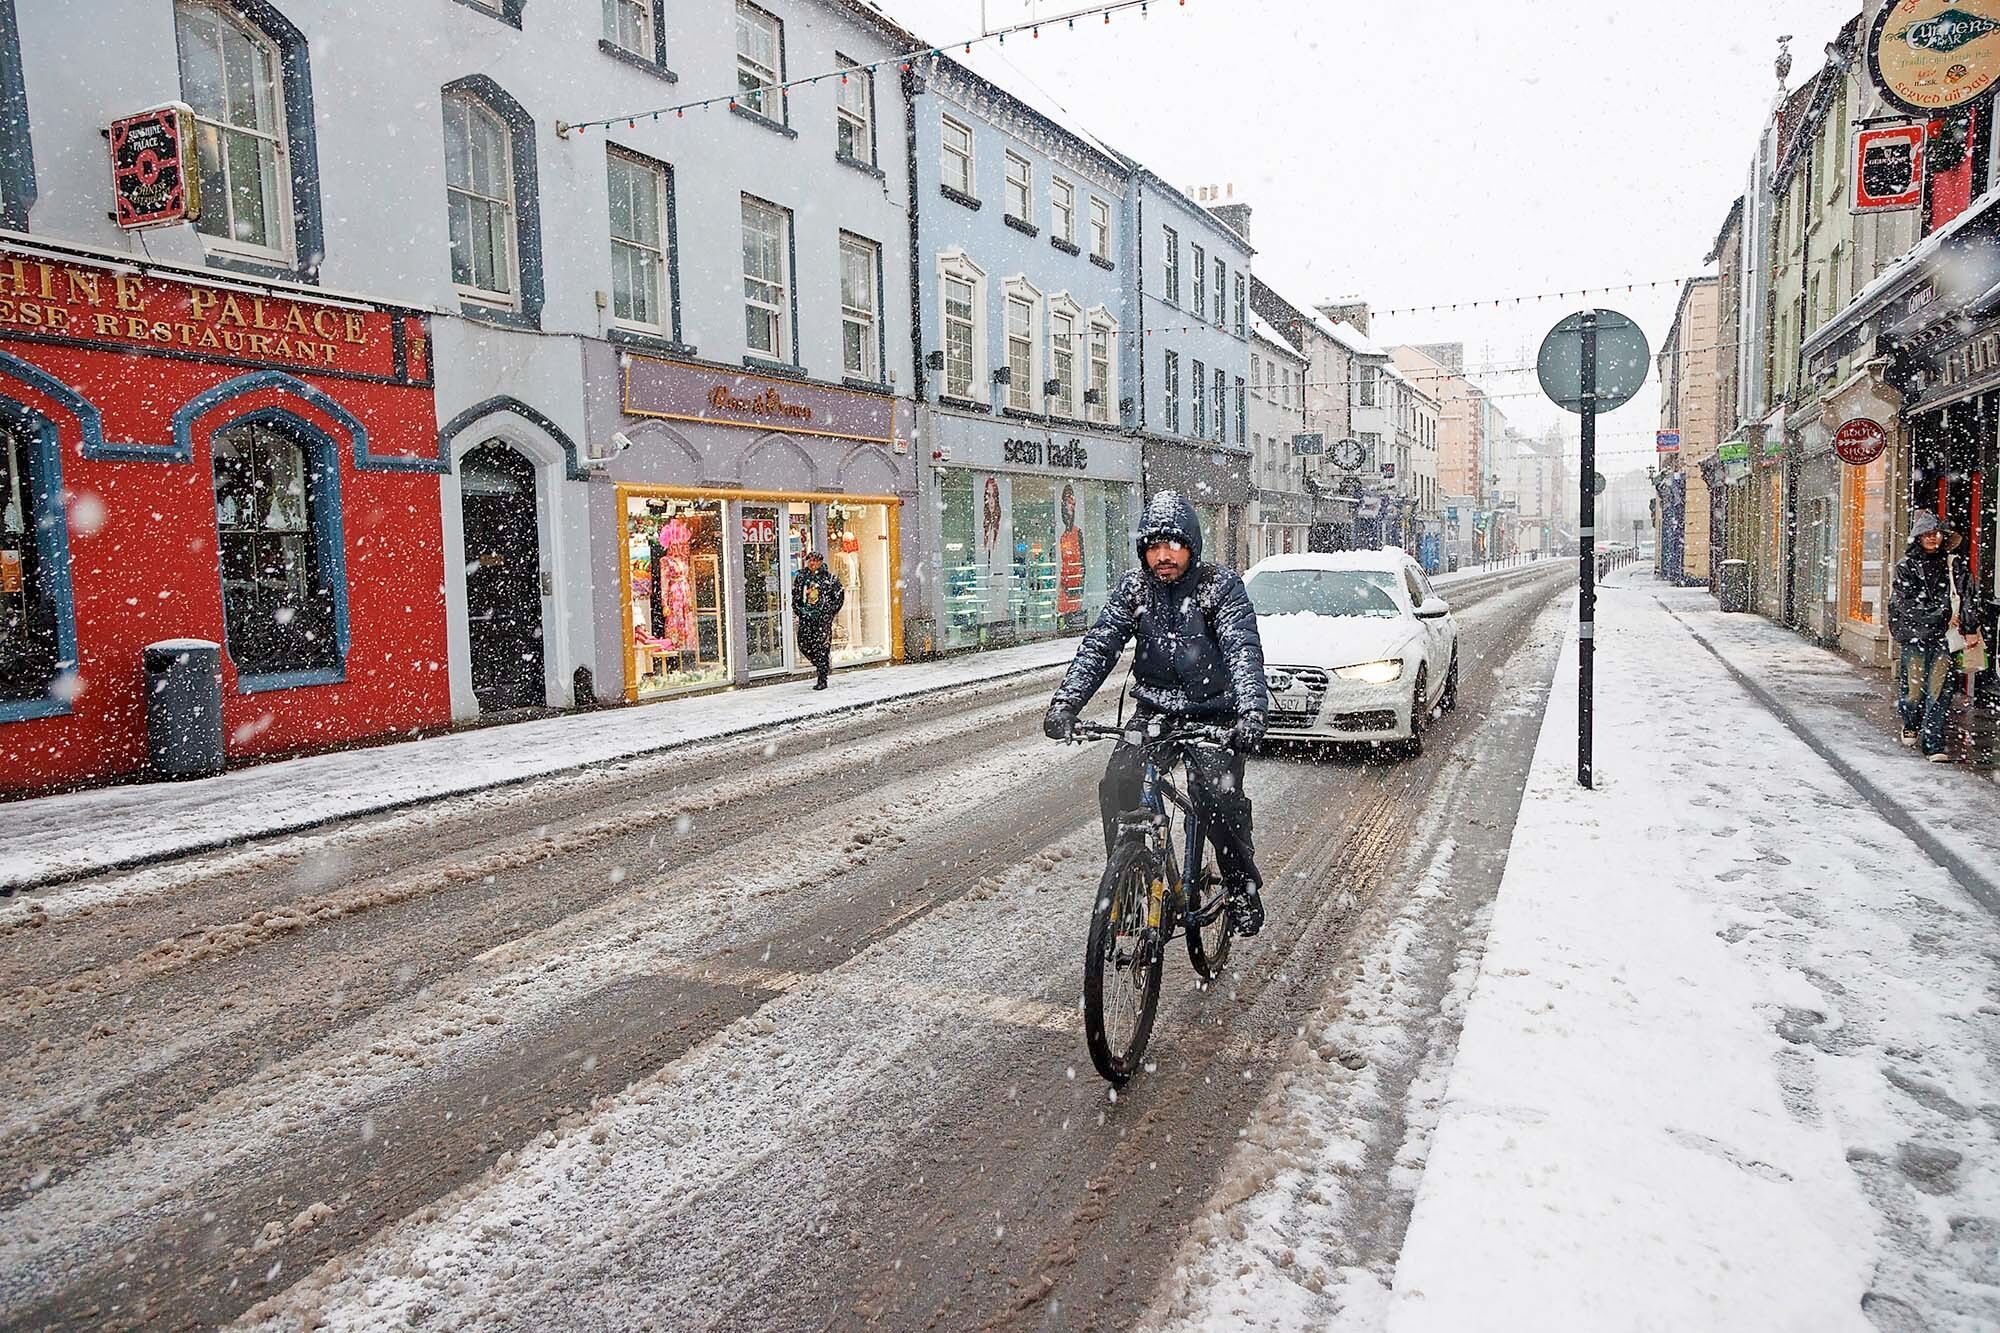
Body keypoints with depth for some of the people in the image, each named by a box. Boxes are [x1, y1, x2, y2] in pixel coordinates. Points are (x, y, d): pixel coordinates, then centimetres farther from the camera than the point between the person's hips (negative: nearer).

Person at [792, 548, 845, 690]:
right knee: (804, 644, -1)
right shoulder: (801, 578, 10)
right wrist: (798, 612, 9)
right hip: (806, 615, 4)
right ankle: (824, 665, 25)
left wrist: (832, 610, 0)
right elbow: (795, 597, 17)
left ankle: (822, 680, -1)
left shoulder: (828, 577, -1)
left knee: (822, 645, -7)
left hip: (823, 616, -4)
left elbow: (840, 594, 4)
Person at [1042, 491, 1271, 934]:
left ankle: (1243, 887, 4)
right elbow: (1099, 646, -8)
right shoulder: (1134, 586, -1)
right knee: (1117, 787, -16)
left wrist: (1251, 711, -40)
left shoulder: (1221, 586, -11)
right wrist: (1065, 701, -23)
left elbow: (1243, 651, -23)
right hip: (1154, 709, 4)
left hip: (1213, 714, -3)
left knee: (1218, 796, -22)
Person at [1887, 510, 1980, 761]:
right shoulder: (1905, 566, 3)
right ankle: (1911, 725, 31)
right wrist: (1943, 616, -9)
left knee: (1939, 689, -6)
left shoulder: (1953, 564, 10)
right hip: (1914, 636, -1)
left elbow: (1965, 599, 7)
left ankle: (1934, 743, -3)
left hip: (1944, 637, 1)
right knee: (1914, 689, 0)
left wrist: (1970, 629, -2)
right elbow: (1907, 604, -5)